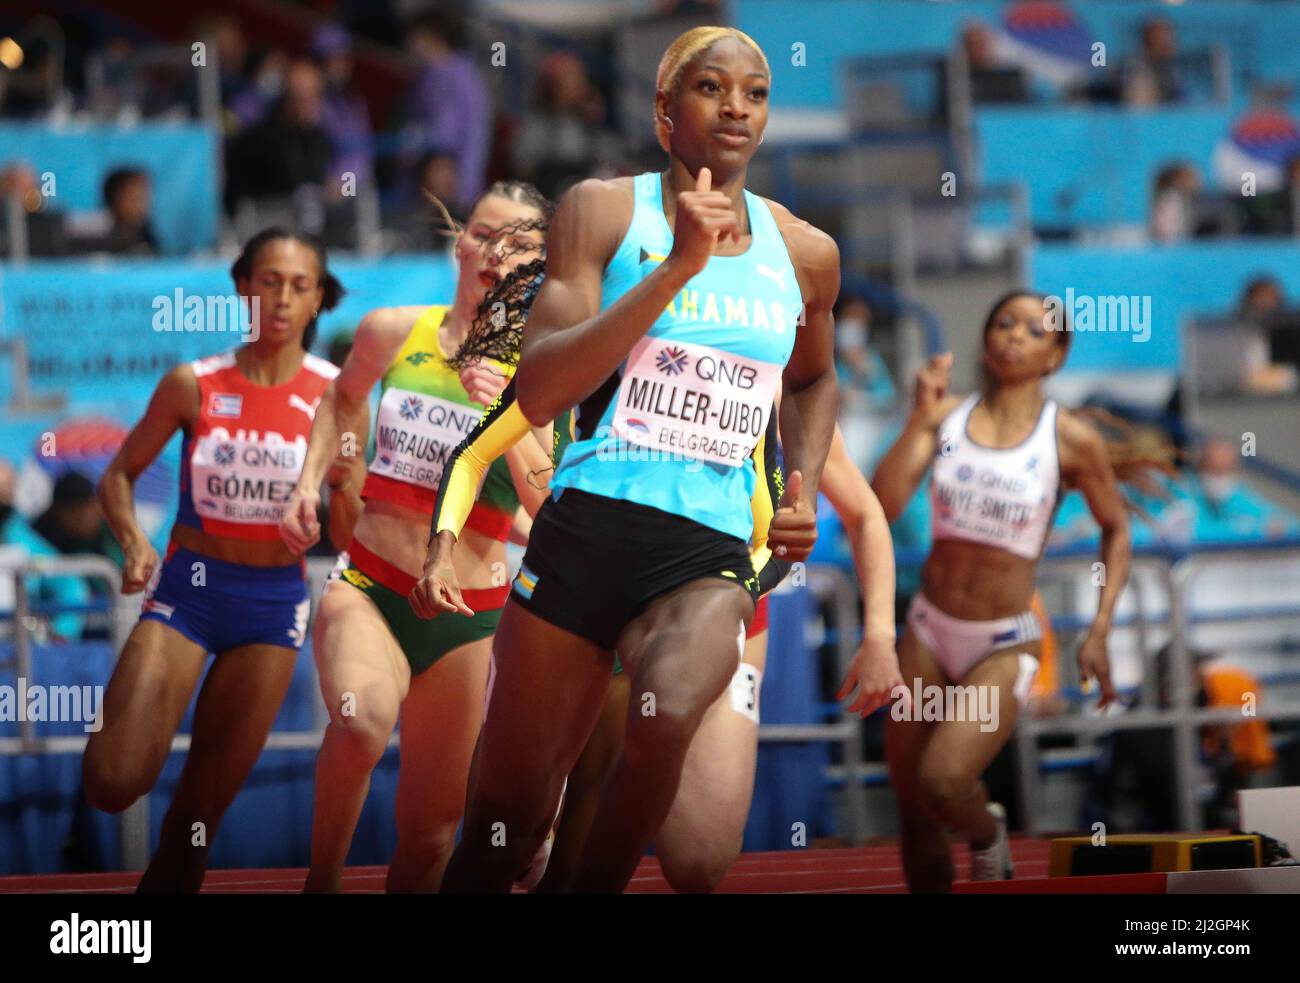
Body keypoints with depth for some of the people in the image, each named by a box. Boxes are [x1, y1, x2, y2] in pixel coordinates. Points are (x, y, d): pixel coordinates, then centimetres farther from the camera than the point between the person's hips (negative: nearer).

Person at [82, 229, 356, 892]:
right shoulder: (194, 385, -6)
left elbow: (345, 539, -1)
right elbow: (120, 475, 4)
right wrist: (133, 543, -15)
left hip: (274, 600, 1)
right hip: (187, 588, -1)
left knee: (202, 808, 3)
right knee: (111, 786, -16)